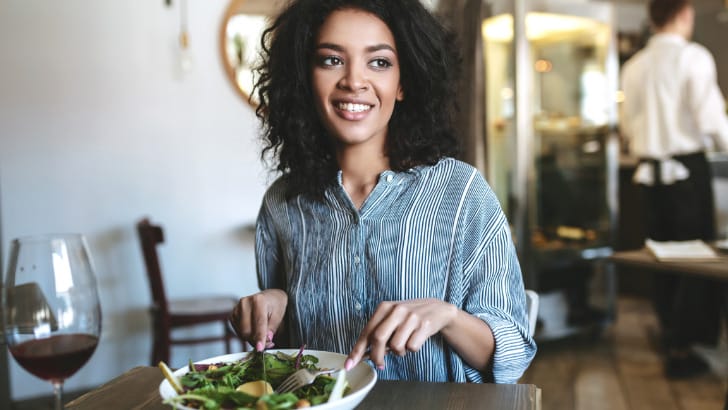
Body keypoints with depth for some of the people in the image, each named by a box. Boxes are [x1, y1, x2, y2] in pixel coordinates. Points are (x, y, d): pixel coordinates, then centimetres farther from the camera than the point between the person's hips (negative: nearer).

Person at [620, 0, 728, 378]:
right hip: (688, 167, -5)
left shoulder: (634, 65, 7)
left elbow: (628, 125, 10)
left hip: (650, 170, 6)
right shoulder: (693, 57, -9)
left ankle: (669, 330, 31)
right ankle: (681, 349, 4)